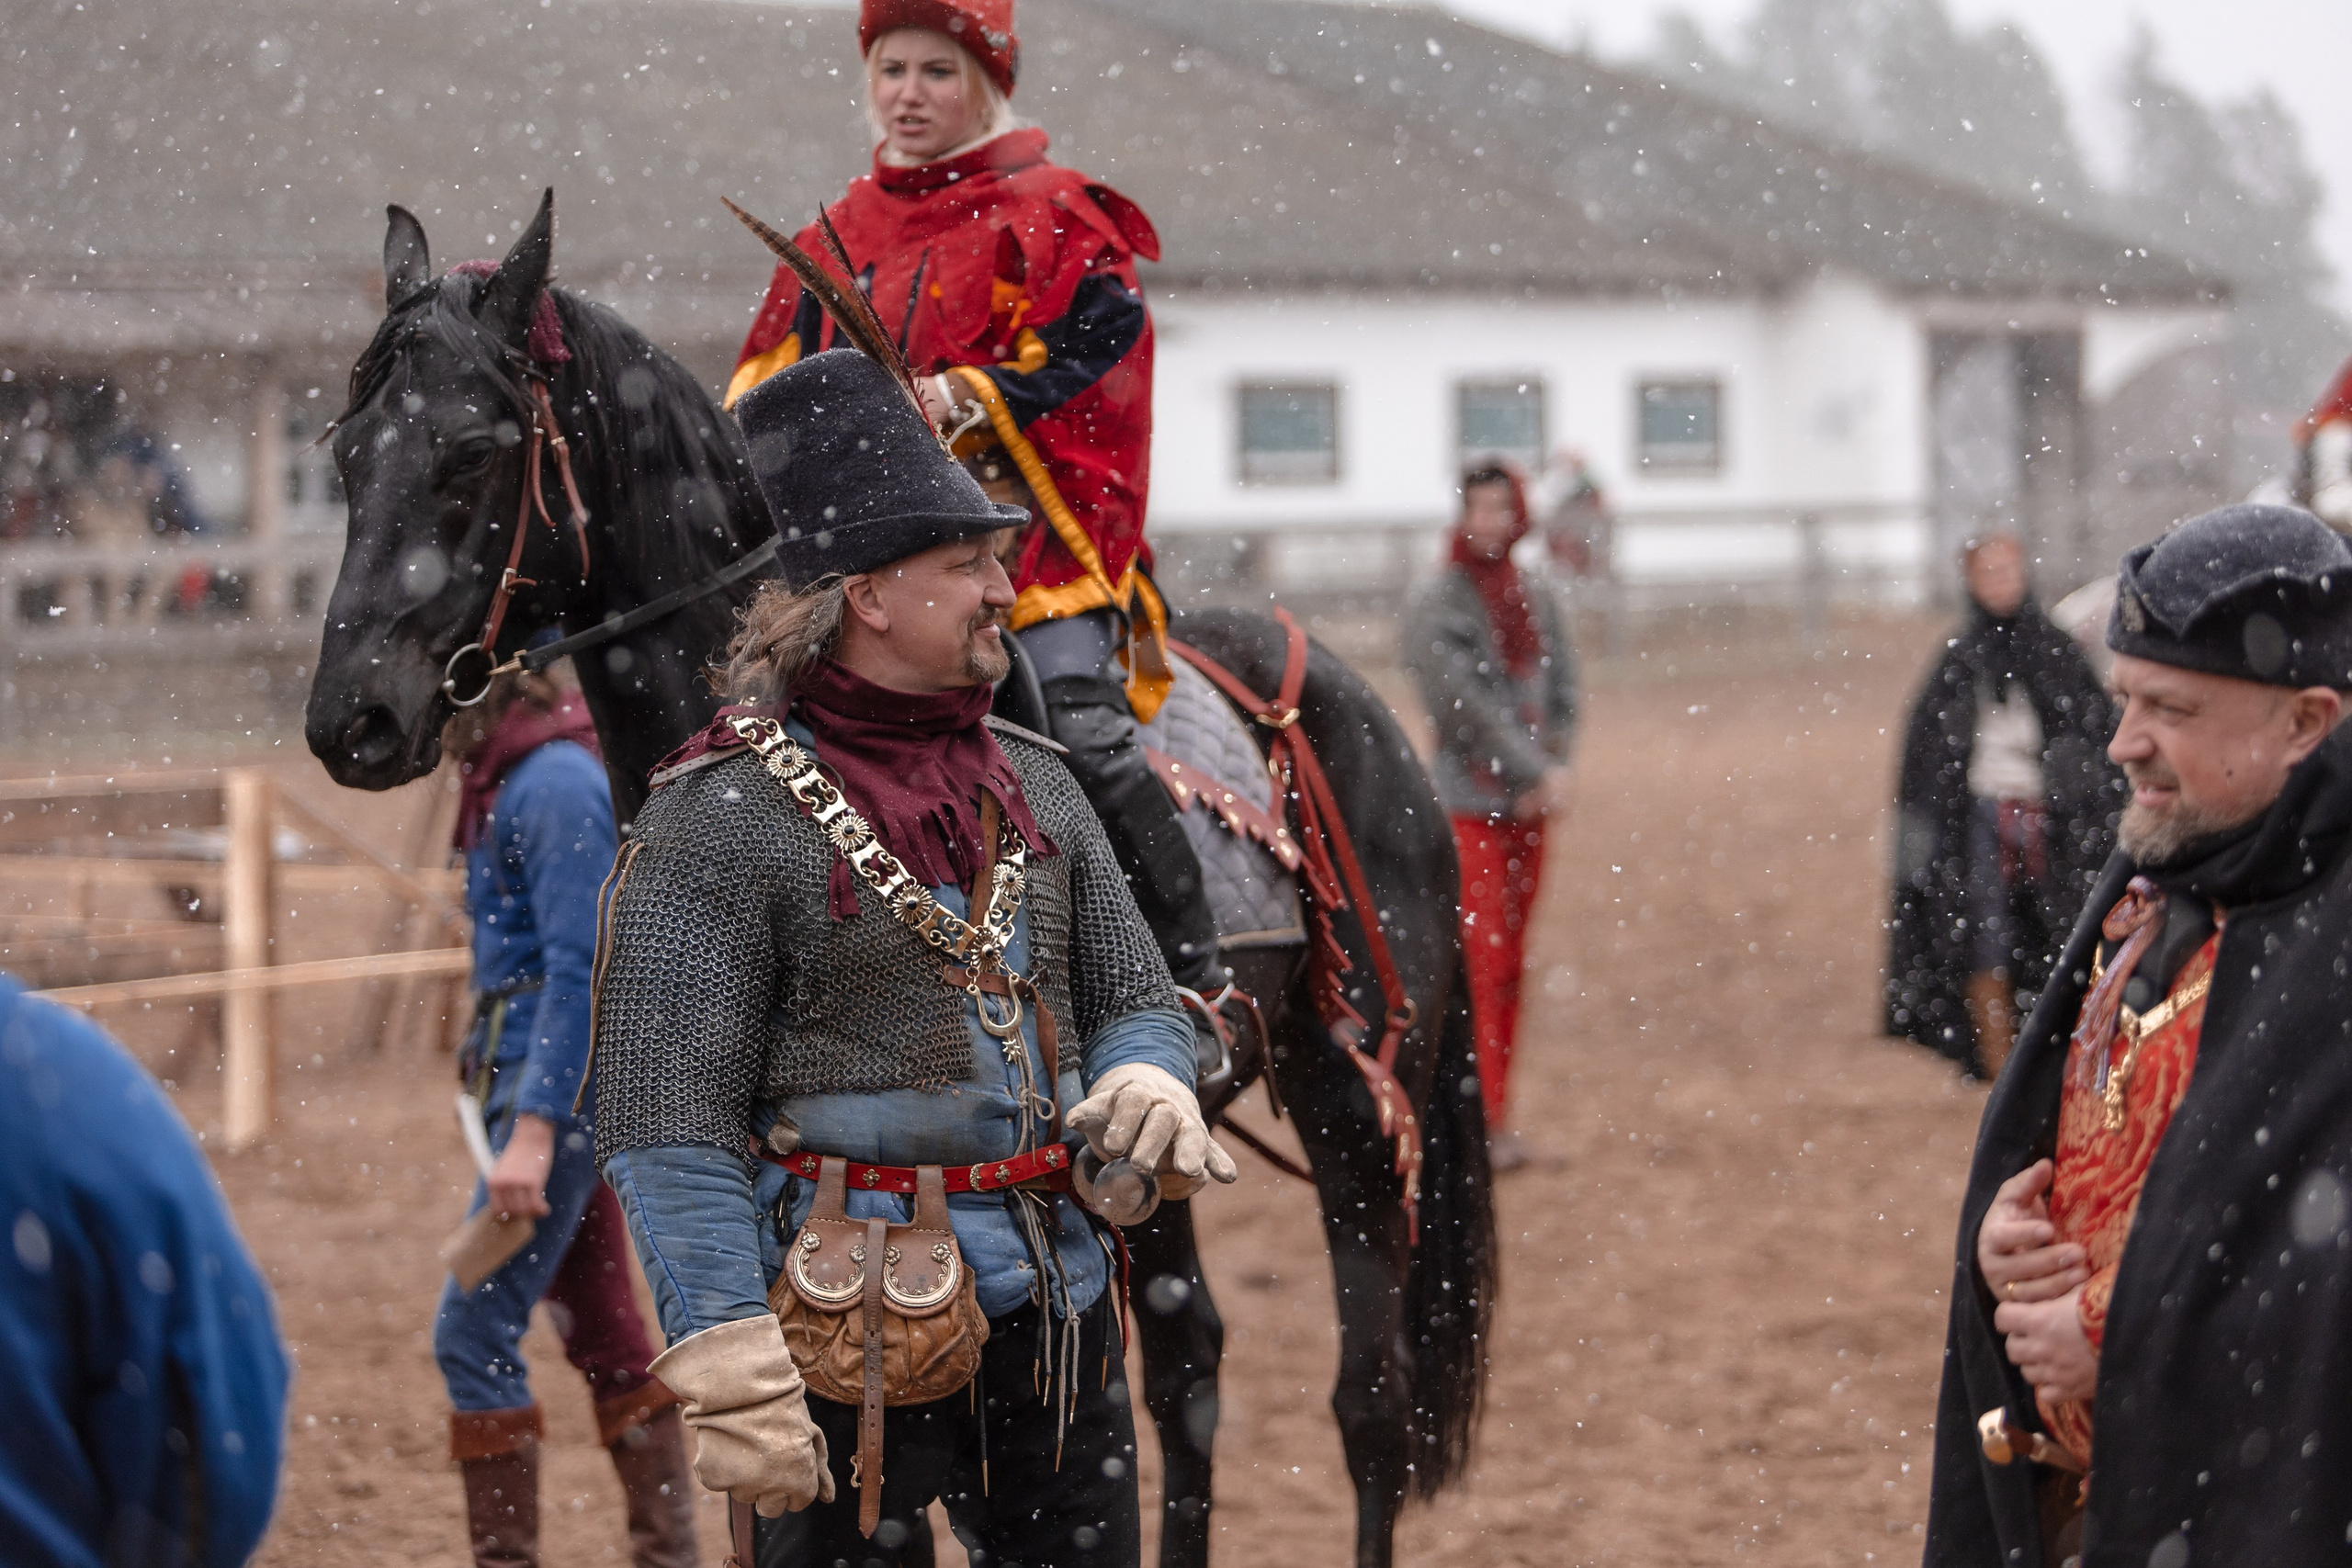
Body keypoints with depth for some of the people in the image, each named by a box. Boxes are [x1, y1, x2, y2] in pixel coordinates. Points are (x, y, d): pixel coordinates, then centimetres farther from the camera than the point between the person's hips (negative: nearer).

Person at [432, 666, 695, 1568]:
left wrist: (534, 1132, -26)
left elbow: (578, 969, -22)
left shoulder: (559, 784, -16)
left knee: (473, 1332, -9)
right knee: (603, 1335, 14)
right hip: (552, 1095, 10)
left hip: (561, 1095, -10)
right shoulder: (506, 781, 13)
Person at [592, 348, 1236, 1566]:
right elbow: (667, 1128, -14)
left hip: (1054, 1316, 6)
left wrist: (1146, 1088, -7)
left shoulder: (1035, 785, 11)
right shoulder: (721, 822, -10)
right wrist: (735, 1376, -23)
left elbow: (1134, 998, 18)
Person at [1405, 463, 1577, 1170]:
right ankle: (1486, 1119, -11)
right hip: (1468, 807, -6)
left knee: (1511, 965, 8)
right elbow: (1467, 706, -14)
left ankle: (1493, 1113, 13)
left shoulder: (1538, 606, 11)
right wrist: (1536, 770, -15)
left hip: (1527, 807, 6)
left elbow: (1561, 695, 9)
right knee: (1481, 959, -11)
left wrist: (1553, 772, -8)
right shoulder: (1439, 609, -8)